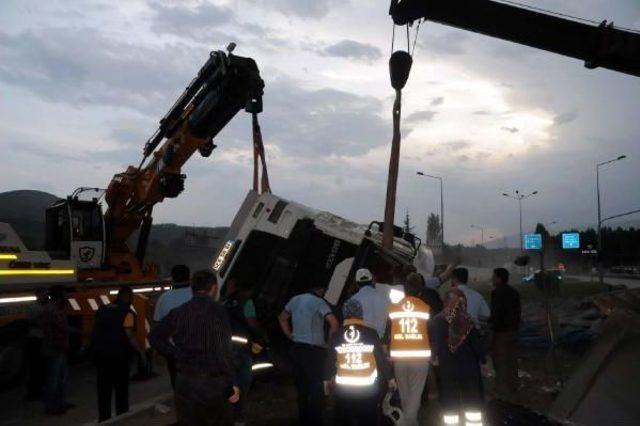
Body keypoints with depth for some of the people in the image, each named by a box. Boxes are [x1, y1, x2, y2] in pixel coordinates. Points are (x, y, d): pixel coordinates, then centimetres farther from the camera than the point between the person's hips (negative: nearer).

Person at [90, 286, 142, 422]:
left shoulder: (102, 310, 10)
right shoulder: (127, 313, -12)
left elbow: (95, 332, 14)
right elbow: (130, 336, -18)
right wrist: (141, 351, -9)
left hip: (100, 353, 6)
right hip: (118, 356, -6)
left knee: (103, 388, 14)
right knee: (121, 389, 8)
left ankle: (104, 418, 21)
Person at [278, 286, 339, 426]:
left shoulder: (295, 300, 7)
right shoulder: (319, 302, -12)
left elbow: (282, 318, 20)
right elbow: (334, 323, -23)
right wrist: (328, 342, -9)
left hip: (296, 348, 7)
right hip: (313, 350, -7)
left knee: (301, 388, 16)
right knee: (316, 389, 2)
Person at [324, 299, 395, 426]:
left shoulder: (337, 336, -2)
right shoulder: (371, 333, -7)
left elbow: (330, 361, 5)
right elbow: (382, 358, -1)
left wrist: (327, 380, 20)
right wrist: (390, 378, 13)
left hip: (344, 389, 1)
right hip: (368, 389, -1)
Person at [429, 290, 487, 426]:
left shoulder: (436, 322, -9)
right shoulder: (468, 322, -15)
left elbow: (433, 344, 1)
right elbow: (477, 343, -9)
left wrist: (434, 358, 18)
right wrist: (482, 360, 8)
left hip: (447, 370, 2)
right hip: (469, 369, -1)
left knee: (450, 407, 13)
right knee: (473, 406, 13)